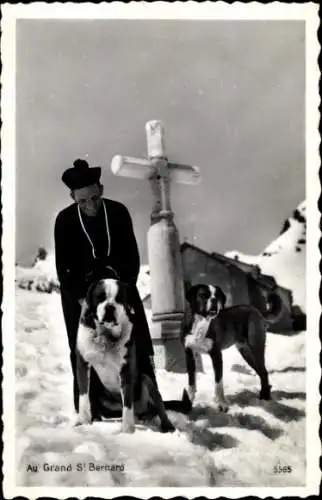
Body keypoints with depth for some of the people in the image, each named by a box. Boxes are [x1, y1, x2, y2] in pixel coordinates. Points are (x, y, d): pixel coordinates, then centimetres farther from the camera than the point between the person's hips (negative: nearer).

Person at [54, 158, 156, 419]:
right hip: (79, 292, -1)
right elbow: (64, 267, -11)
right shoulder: (65, 220, -13)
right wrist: (82, 298, -21)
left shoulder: (118, 212, -11)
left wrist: (126, 286, -15)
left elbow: (132, 255, -5)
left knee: (139, 346, 1)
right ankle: (89, 410, 3)